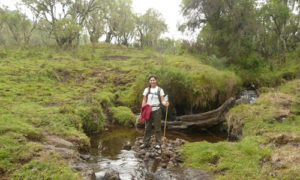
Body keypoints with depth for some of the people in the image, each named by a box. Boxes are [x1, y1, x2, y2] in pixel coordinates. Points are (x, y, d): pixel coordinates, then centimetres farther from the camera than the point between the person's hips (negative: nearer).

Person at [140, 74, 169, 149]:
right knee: (147, 127, 9)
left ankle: (158, 143, 12)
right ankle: (145, 143, 18)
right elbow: (144, 101, 8)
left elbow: (162, 100, -3)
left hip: (156, 110, -2)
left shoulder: (160, 90, -1)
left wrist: (165, 103, -25)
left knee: (157, 127, 3)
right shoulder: (146, 89, 7)